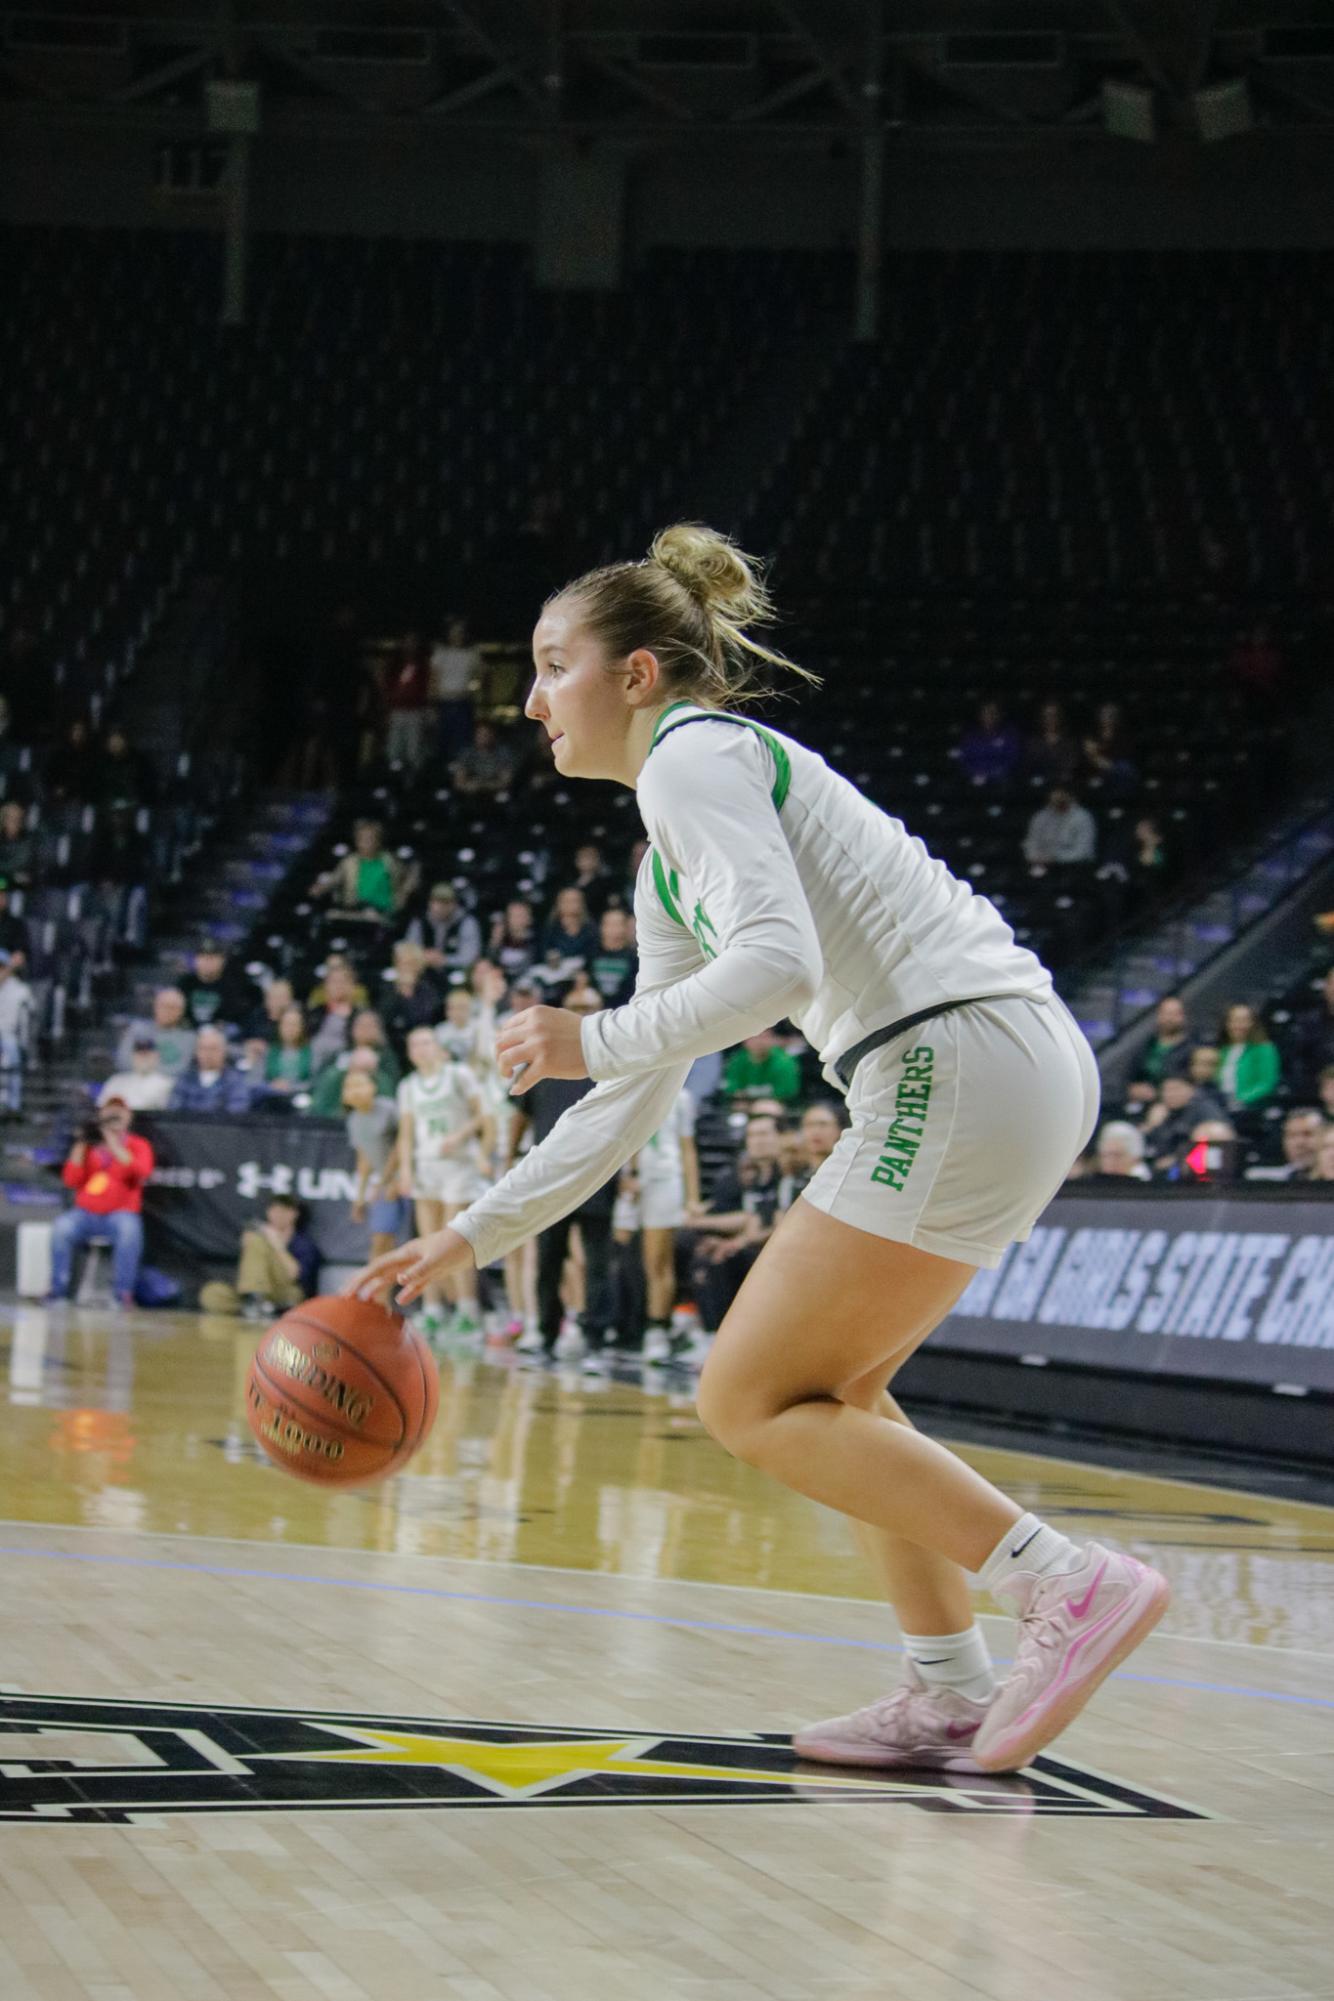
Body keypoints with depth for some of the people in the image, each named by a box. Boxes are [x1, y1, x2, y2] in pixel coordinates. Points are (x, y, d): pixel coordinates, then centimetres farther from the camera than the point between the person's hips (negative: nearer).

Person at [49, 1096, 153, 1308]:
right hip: (86, 1213, 2)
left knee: (130, 1229, -36)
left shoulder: (138, 1146, 7)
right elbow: (71, 1181, 2)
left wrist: (114, 1143, -18)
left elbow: (141, 1172, -15)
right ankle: (59, 1290, -20)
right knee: (62, 1227, -28)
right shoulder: (88, 1146, 13)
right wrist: (80, 1145, -5)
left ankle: (123, 1292, -30)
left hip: (122, 1213, -2)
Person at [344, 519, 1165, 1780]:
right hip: (1023, 1072, 10)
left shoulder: (693, 756, -3)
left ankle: (1068, 1584, -10)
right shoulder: (668, 869, 26)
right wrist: (473, 1236, 28)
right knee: (820, 1383, 20)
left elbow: (778, 961, -19)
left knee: (751, 1403, -3)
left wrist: (593, 1040, -9)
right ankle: (952, 1694, 16)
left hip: (961, 1061, -10)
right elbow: (637, 1100, 28)